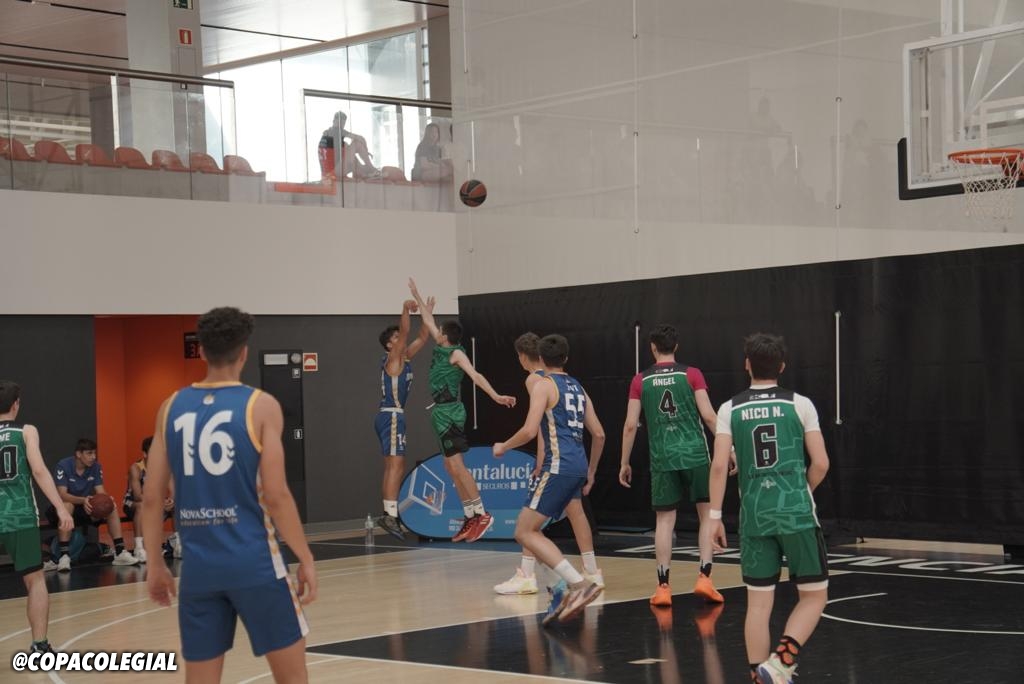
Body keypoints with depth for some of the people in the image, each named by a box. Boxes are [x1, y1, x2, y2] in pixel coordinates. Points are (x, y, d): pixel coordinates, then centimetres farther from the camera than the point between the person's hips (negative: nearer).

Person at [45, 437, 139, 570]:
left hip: (87, 508, 5)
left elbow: (100, 492, -9)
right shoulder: (64, 465, -20)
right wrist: (83, 500, -46)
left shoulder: (96, 467, -4)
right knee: (66, 506, -39)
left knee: (112, 508, -18)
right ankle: (64, 556, -39)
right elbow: (62, 494, -28)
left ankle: (120, 553, -16)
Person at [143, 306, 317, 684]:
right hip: (254, 561, -3)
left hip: (198, 565, 4)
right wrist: (305, 558, -1)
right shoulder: (261, 405, -5)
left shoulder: (172, 408, 6)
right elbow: (276, 496, -10)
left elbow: (152, 498, 5)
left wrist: (155, 565, 15)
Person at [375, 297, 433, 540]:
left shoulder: (404, 358, 14)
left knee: (394, 466, 13)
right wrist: (405, 310, -32)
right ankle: (390, 514, -22)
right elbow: (405, 332, -25)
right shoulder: (392, 359, -9)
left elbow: (422, 338, 20)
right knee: (395, 465, -16)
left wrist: (427, 313, 14)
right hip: (391, 416, -10)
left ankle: (389, 513, 17)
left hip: (393, 416, 10)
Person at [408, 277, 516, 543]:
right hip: (441, 411, 9)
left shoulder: (456, 353, -9)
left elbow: (475, 375, -21)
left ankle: (481, 514, -14)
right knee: (451, 466, 8)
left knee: (456, 465, -13)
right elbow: (428, 320, 25)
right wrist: (416, 295, 32)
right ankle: (470, 518, 9)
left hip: (450, 412, -9)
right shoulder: (441, 349, 13)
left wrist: (496, 396, -34)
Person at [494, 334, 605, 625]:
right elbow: (598, 434, 21)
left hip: (559, 466, -8)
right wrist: (591, 471, 31)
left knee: (525, 531, -7)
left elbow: (529, 430, -14)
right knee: (532, 530, 16)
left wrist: (503, 447, 4)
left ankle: (579, 583, -19)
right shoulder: (578, 387, 20)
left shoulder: (544, 384, -3)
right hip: (578, 465, 8)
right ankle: (565, 589, 8)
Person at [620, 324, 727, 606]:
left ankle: (663, 587, 4)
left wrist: (624, 463, 10)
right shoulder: (691, 374, 1)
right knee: (708, 514, 10)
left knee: (664, 520, 7)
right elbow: (709, 415, -6)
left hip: (662, 458, 1)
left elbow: (630, 424, 2)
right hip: (695, 454, -1)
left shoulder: (640, 380, 4)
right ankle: (704, 577, 0)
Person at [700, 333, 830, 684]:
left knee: (758, 602, 9)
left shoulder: (730, 409, 4)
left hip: (754, 515, 2)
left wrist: (714, 516, 1)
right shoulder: (799, 404, 1)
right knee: (814, 595, 8)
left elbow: (719, 465, -4)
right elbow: (820, 463, 0)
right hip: (796, 512, -2)